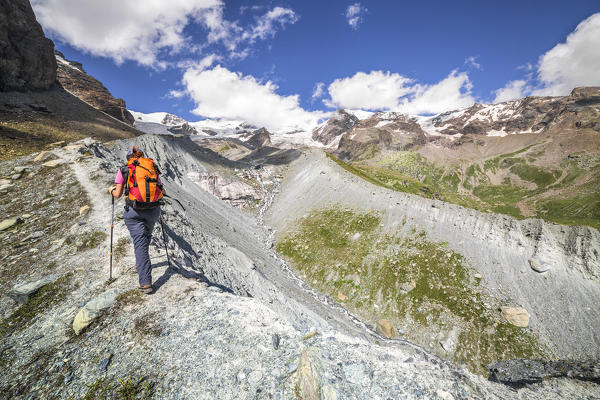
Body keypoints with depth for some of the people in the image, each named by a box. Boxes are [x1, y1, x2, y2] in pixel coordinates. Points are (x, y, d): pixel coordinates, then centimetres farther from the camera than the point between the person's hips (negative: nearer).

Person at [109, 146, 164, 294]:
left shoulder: (123, 170, 5)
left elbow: (118, 194, 1)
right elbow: (162, 192, 8)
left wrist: (111, 190, 22)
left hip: (134, 211, -2)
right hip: (153, 210, 3)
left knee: (140, 243, -2)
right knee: (146, 236, 27)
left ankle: (145, 283, -4)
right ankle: (141, 263, 48)